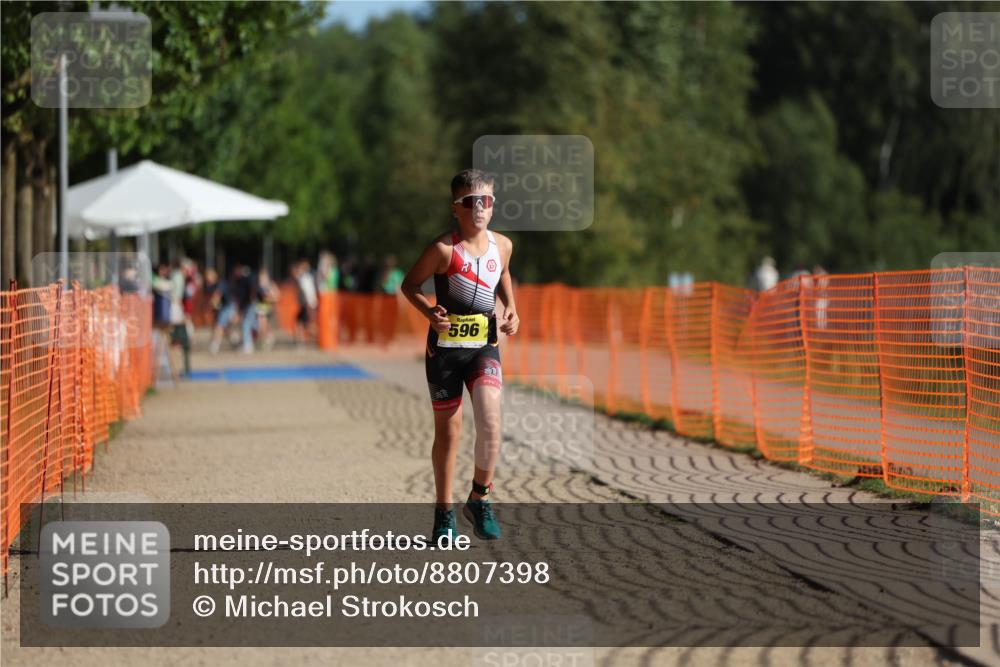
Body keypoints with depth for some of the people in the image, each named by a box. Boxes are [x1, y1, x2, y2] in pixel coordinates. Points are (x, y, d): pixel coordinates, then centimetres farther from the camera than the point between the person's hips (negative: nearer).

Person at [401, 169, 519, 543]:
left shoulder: (502, 245, 2)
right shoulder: (444, 249, -12)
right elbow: (410, 285, -2)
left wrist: (511, 309, 8)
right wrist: (429, 311, -20)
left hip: (485, 346, 3)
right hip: (445, 347, -2)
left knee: (490, 423, -17)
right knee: (448, 431, 5)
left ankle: (480, 500, 3)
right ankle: (444, 512, 20)